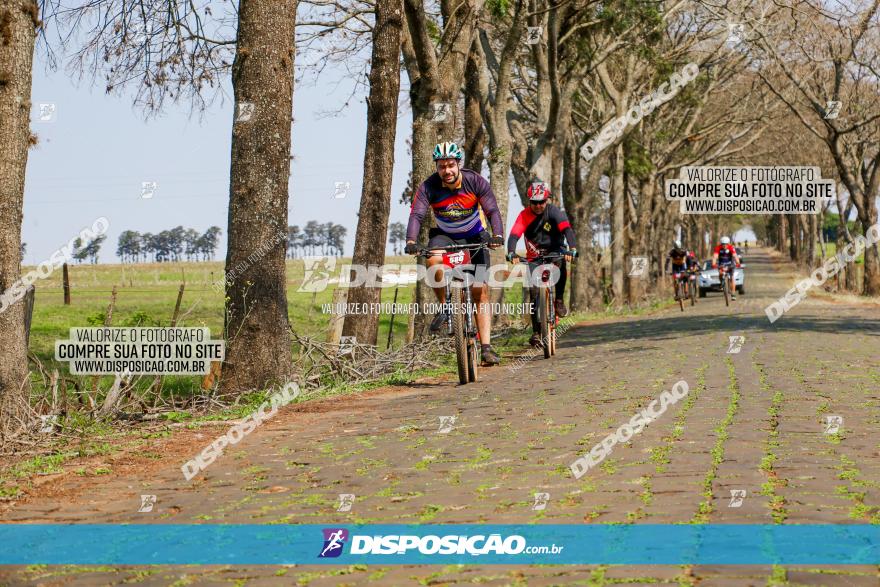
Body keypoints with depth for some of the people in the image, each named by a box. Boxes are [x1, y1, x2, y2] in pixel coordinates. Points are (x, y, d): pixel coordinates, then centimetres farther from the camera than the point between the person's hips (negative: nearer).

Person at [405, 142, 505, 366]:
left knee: (480, 291, -9)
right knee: (434, 263, -35)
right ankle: (443, 307, -10)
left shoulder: (476, 181, -20)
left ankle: (486, 347, -8)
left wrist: (497, 235, -42)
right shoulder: (429, 187, -20)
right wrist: (411, 241, -46)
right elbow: (416, 215, -28)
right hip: (445, 235, 0)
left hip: (474, 236, 0)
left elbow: (493, 211, -24)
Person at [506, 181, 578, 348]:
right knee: (534, 291, -11)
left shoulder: (554, 212, -17)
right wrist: (511, 253, -48)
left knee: (561, 262, -36)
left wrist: (572, 248, -50)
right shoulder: (524, 215, -15)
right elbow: (514, 235, -28)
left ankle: (559, 300, -19)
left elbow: (567, 229, -31)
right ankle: (536, 332, -4)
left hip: (554, 251, -1)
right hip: (535, 256, 1)